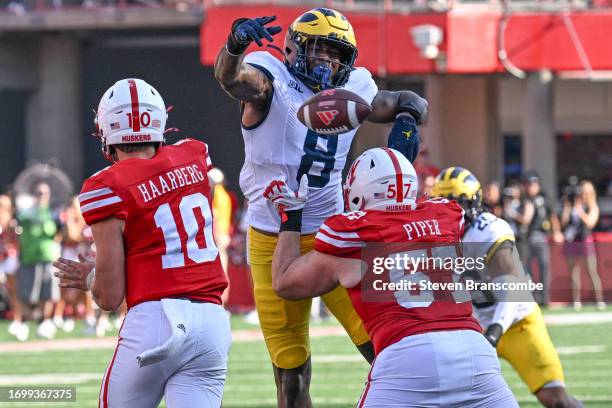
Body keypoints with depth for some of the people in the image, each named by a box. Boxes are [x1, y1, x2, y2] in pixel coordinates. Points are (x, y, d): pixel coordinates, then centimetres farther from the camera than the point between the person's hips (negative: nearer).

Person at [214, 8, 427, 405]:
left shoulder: (352, 91, 2)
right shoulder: (271, 82, -11)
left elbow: (411, 102, 15)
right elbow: (231, 78, -33)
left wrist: (407, 121, -11)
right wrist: (235, 45, -58)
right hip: (273, 246, -2)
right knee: (290, 370, 7)